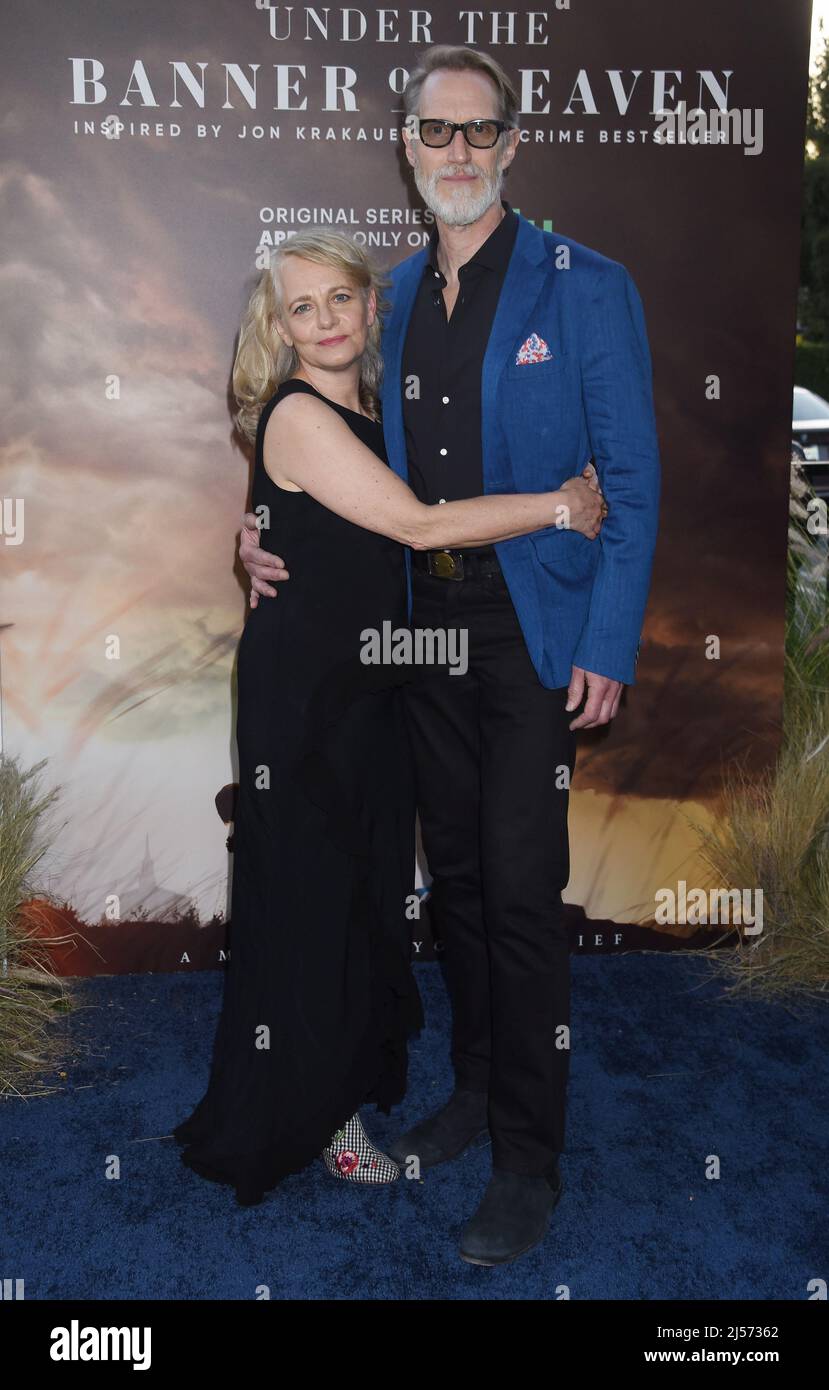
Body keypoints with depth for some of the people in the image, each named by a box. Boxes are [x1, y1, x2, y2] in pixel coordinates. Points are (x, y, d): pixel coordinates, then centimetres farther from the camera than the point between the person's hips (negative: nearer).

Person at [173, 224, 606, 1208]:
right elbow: (419, 525, -23)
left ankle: (355, 1071, 35)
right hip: (302, 686, -8)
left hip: (366, 679, 8)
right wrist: (561, 506, -16)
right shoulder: (296, 414, -16)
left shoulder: (367, 408, 11)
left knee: (370, 879, 16)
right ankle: (307, 1115, 22)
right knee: (310, 892, 3)